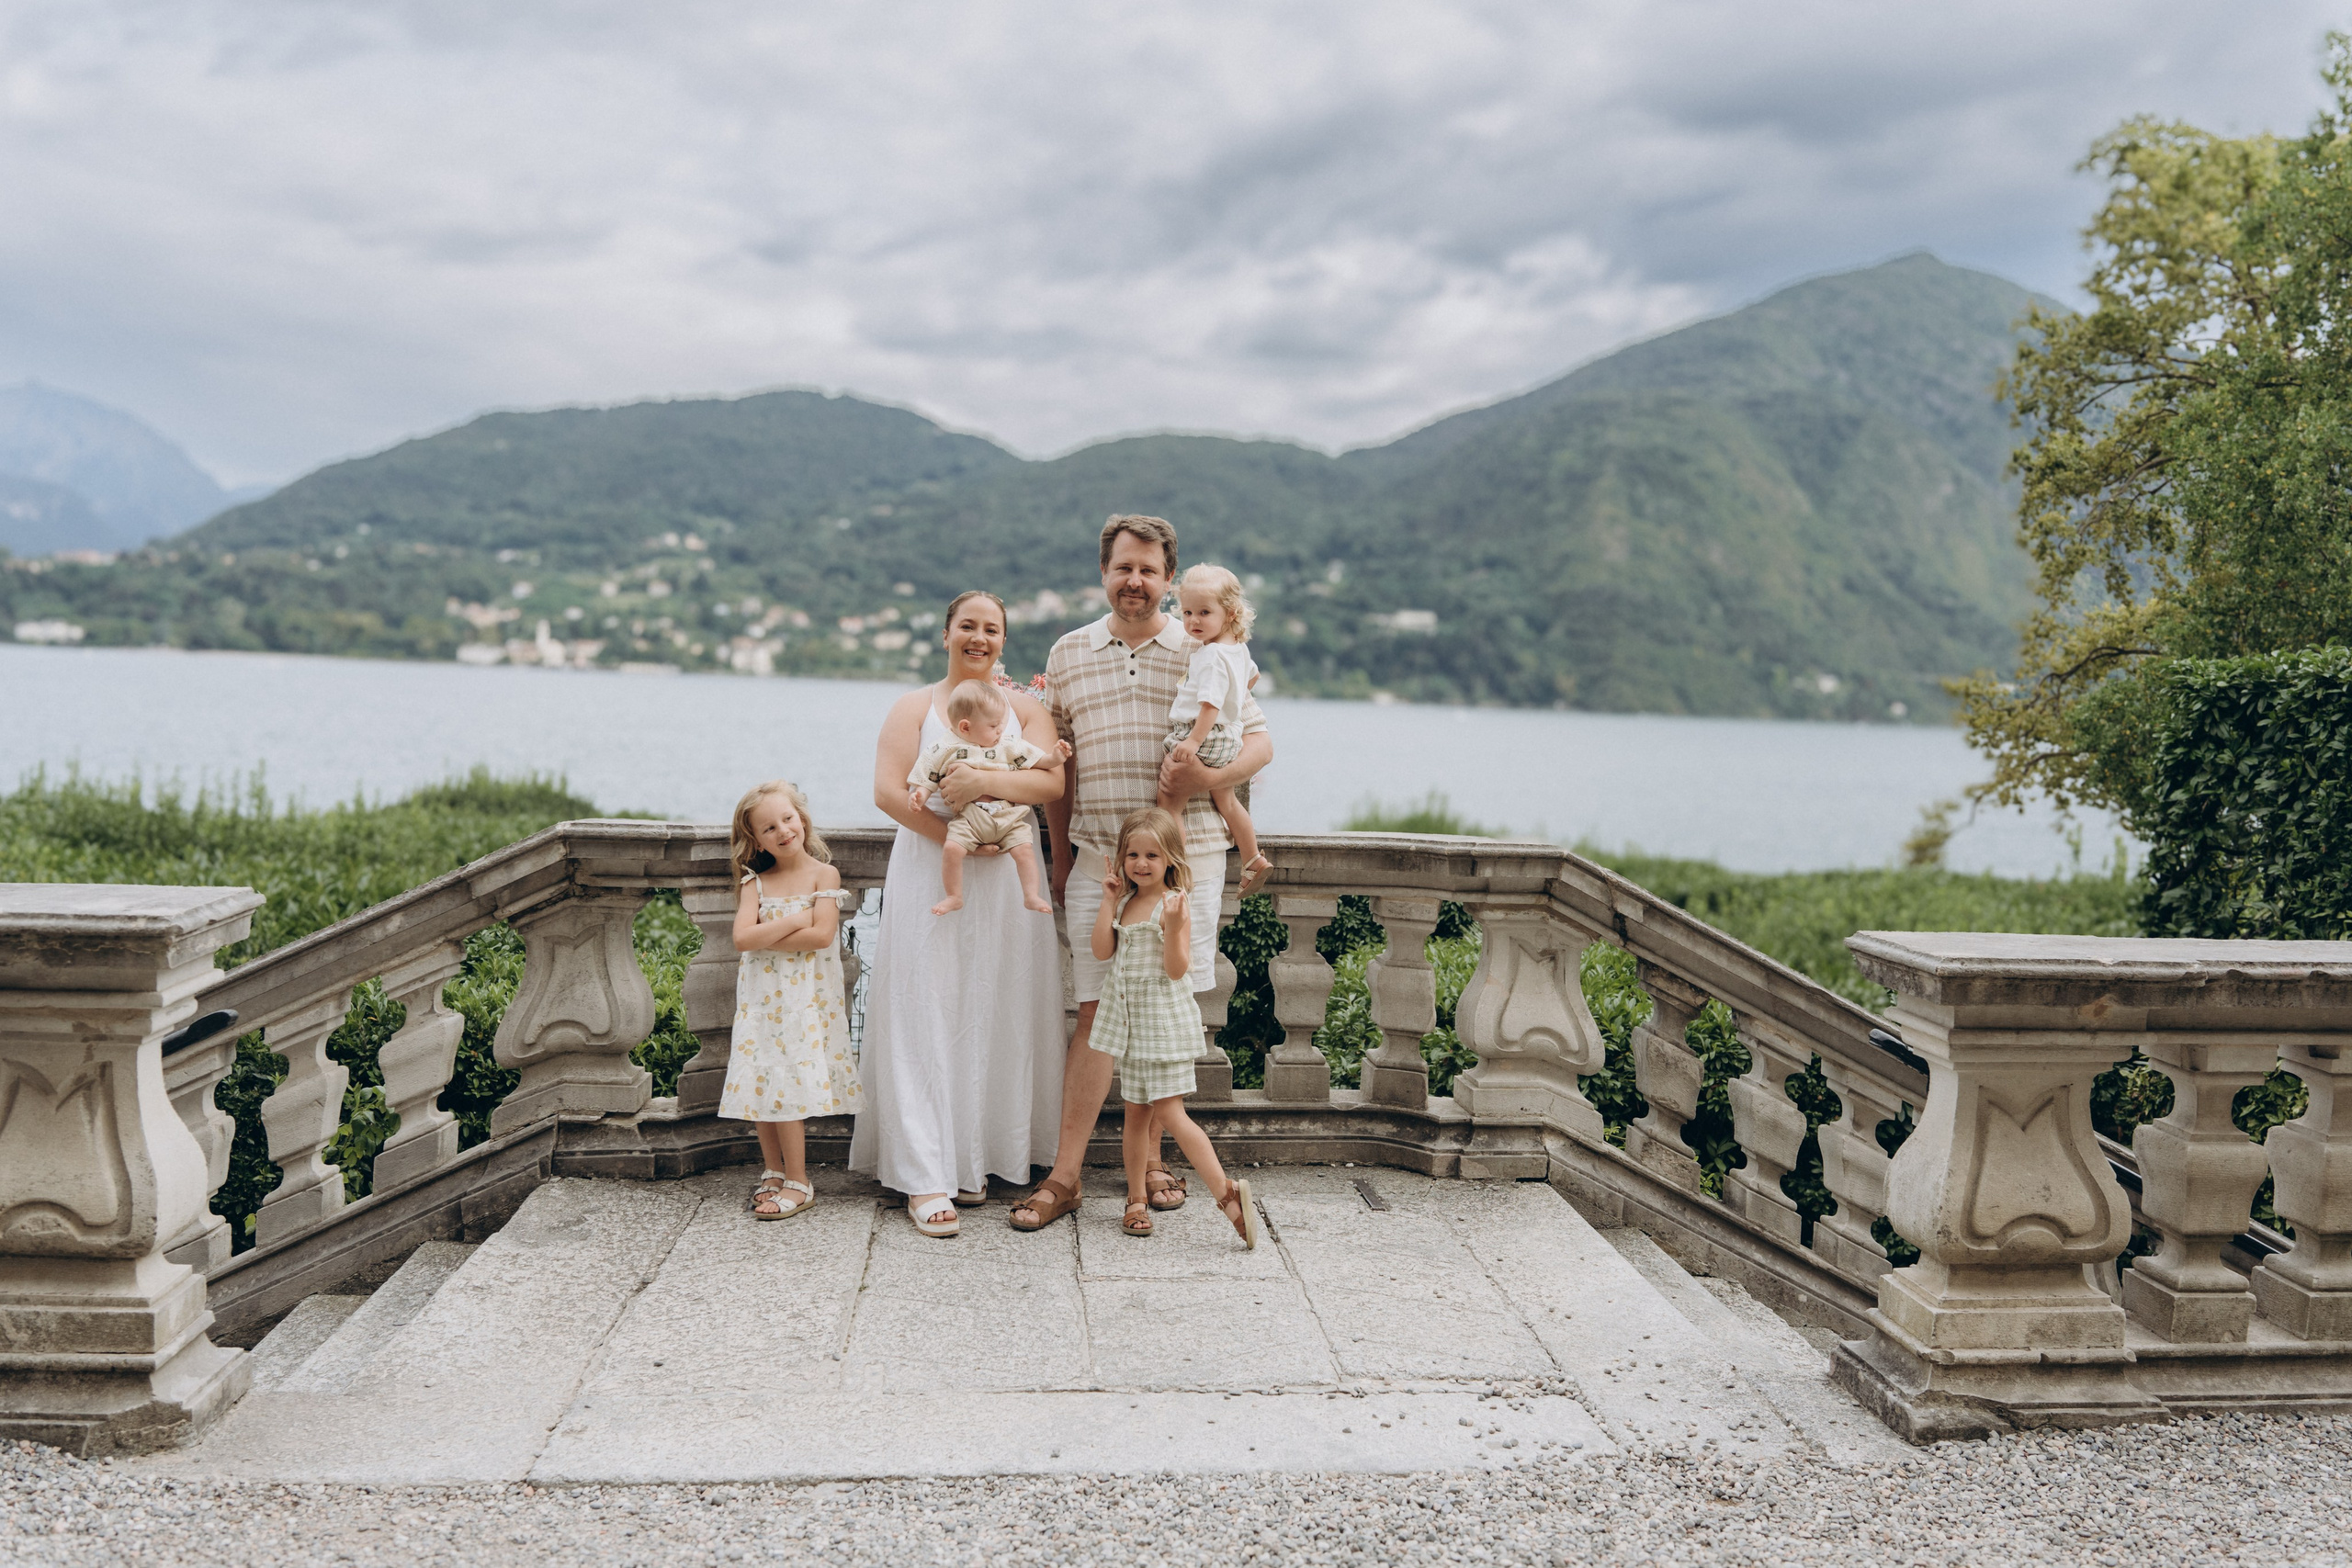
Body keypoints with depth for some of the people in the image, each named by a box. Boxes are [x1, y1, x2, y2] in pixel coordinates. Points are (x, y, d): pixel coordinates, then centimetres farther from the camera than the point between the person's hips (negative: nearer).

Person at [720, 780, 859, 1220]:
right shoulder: (756, 883, 5)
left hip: (803, 997, -4)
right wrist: (794, 921, -14)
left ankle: (797, 1182, 2)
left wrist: (765, 937, -12)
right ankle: (773, 1171, 22)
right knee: (760, 1083, 5)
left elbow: (821, 935, -15)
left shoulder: (824, 875, -3)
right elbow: (742, 938, -10)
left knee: (788, 1083, -7)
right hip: (760, 997, 4)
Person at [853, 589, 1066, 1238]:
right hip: (929, 881, -2)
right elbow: (889, 792, -6)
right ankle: (927, 1178, -5)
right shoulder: (915, 706, 7)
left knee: (995, 1020, 4)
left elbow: (1052, 780, -6)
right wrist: (955, 837, -16)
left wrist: (985, 780, -21)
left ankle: (974, 1160, 16)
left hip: (1005, 884, 2)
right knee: (926, 1021, -6)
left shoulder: (1024, 708, 12)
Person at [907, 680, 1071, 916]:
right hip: (969, 819, -2)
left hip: (1009, 817, 2)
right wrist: (919, 795, -13)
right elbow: (925, 780, 5)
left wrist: (1054, 758, -5)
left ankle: (1032, 895, -2)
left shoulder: (1009, 745, 9)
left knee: (1024, 848, -15)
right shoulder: (944, 751, 2)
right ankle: (954, 897, -4)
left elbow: (1037, 760, 11)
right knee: (951, 848, -22)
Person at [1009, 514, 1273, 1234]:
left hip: (1186, 857, 0)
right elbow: (1058, 762, 15)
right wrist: (1060, 856, 13)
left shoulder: (1205, 653, 4)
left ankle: (1150, 1155, 20)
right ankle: (1064, 1175, 3)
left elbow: (1259, 742, 4)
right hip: (1098, 858, 1)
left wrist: (1211, 777, -16)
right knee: (1098, 1010, -2)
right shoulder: (1068, 653, 10)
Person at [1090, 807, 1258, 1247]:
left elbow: (1177, 969, -16)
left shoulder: (1173, 904, -12)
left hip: (1164, 1021, -7)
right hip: (1130, 1021, 7)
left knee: (1169, 1112, -12)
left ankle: (1227, 1192, -12)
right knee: (1136, 1112, 13)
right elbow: (1102, 950, 0)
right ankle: (1137, 1200, 23)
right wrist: (1109, 902, -2)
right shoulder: (1125, 902, 9)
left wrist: (1173, 926, -30)